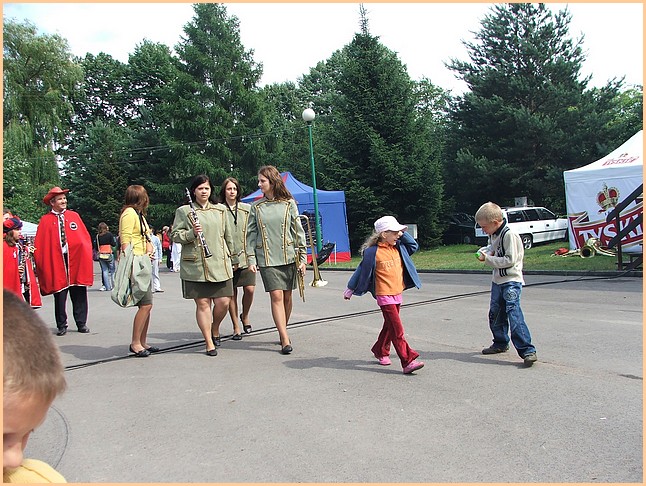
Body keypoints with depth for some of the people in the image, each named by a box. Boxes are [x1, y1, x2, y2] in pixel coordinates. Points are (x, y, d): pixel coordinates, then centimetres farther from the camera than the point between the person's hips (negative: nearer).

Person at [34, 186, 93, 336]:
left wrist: (87, 256, -3)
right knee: (59, 295, 4)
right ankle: (61, 326, 15)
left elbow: (85, 237, 7)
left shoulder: (74, 216, 9)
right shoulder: (45, 220, 4)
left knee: (79, 295, 5)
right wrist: (41, 264, -5)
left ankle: (81, 323, 15)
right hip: (56, 262, -1)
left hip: (76, 260, 1)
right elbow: (39, 245, 2)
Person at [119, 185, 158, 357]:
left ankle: (142, 342, 16)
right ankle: (135, 343, -2)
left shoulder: (139, 214, 22)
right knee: (146, 304, -11)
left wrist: (149, 251, 11)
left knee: (146, 305, 9)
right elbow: (125, 241, -15)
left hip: (145, 262, 10)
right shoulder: (129, 213, -8)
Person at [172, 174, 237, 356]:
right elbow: (174, 235, 3)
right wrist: (192, 233, -14)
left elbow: (228, 236, 19)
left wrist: (233, 258, 20)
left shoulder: (220, 210, 14)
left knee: (223, 302, 0)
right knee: (203, 303, 0)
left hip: (220, 265, 3)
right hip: (195, 266, -3)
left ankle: (215, 328, 30)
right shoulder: (183, 211, 4)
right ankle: (209, 343, 11)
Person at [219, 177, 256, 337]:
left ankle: (245, 316, 23)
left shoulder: (247, 209, 8)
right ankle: (236, 327, 16)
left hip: (245, 256, 1)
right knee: (231, 293, 3)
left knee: (249, 289, -6)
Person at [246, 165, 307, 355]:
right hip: (267, 259, 0)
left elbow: (298, 231, 4)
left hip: (288, 257, 0)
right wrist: (251, 259, 0)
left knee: (287, 297, 6)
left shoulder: (289, 204, 4)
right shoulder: (256, 207, 7)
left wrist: (302, 258, 0)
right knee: (276, 296, -9)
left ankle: (283, 331, 24)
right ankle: (285, 340, -7)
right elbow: (251, 235, 7)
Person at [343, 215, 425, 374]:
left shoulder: (398, 247, 7)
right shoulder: (373, 252, -13)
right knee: (397, 329, -9)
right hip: (384, 296, -7)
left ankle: (380, 351, 37)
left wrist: (403, 233, 6)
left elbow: (414, 246, 20)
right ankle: (407, 361, -8)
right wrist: (351, 289, 5)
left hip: (397, 294, 7)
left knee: (390, 326, 18)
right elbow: (362, 271, -4)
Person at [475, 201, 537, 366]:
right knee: (495, 314, 16)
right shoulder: (493, 235, 8)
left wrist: (488, 259, -17)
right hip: (497, 280, 9)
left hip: (511, 281, -9)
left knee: (514, 314, -17)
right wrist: (484, 251, 3)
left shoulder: (509, 235, -18)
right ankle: (500, 343, 33)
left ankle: (527, 351, -16)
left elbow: (510, 260, -22)